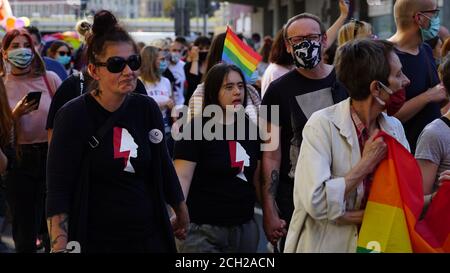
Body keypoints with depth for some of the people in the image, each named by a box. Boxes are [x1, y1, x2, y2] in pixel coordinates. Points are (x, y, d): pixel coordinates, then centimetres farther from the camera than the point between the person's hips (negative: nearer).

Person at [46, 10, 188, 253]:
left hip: (150, 235, 4)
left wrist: (181, 213, 23)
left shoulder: (147, 108, 2)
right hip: (95, 241, -4)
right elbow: (58, 189, -14)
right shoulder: (73, 116, -12)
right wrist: (59, 248, -23)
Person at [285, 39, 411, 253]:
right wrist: (365, 164, -22)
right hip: (326, 245, -5)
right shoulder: (323, 125, -19)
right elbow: (315, 203, -29)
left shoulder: (395, 128, -2)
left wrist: (355, 216, -21)